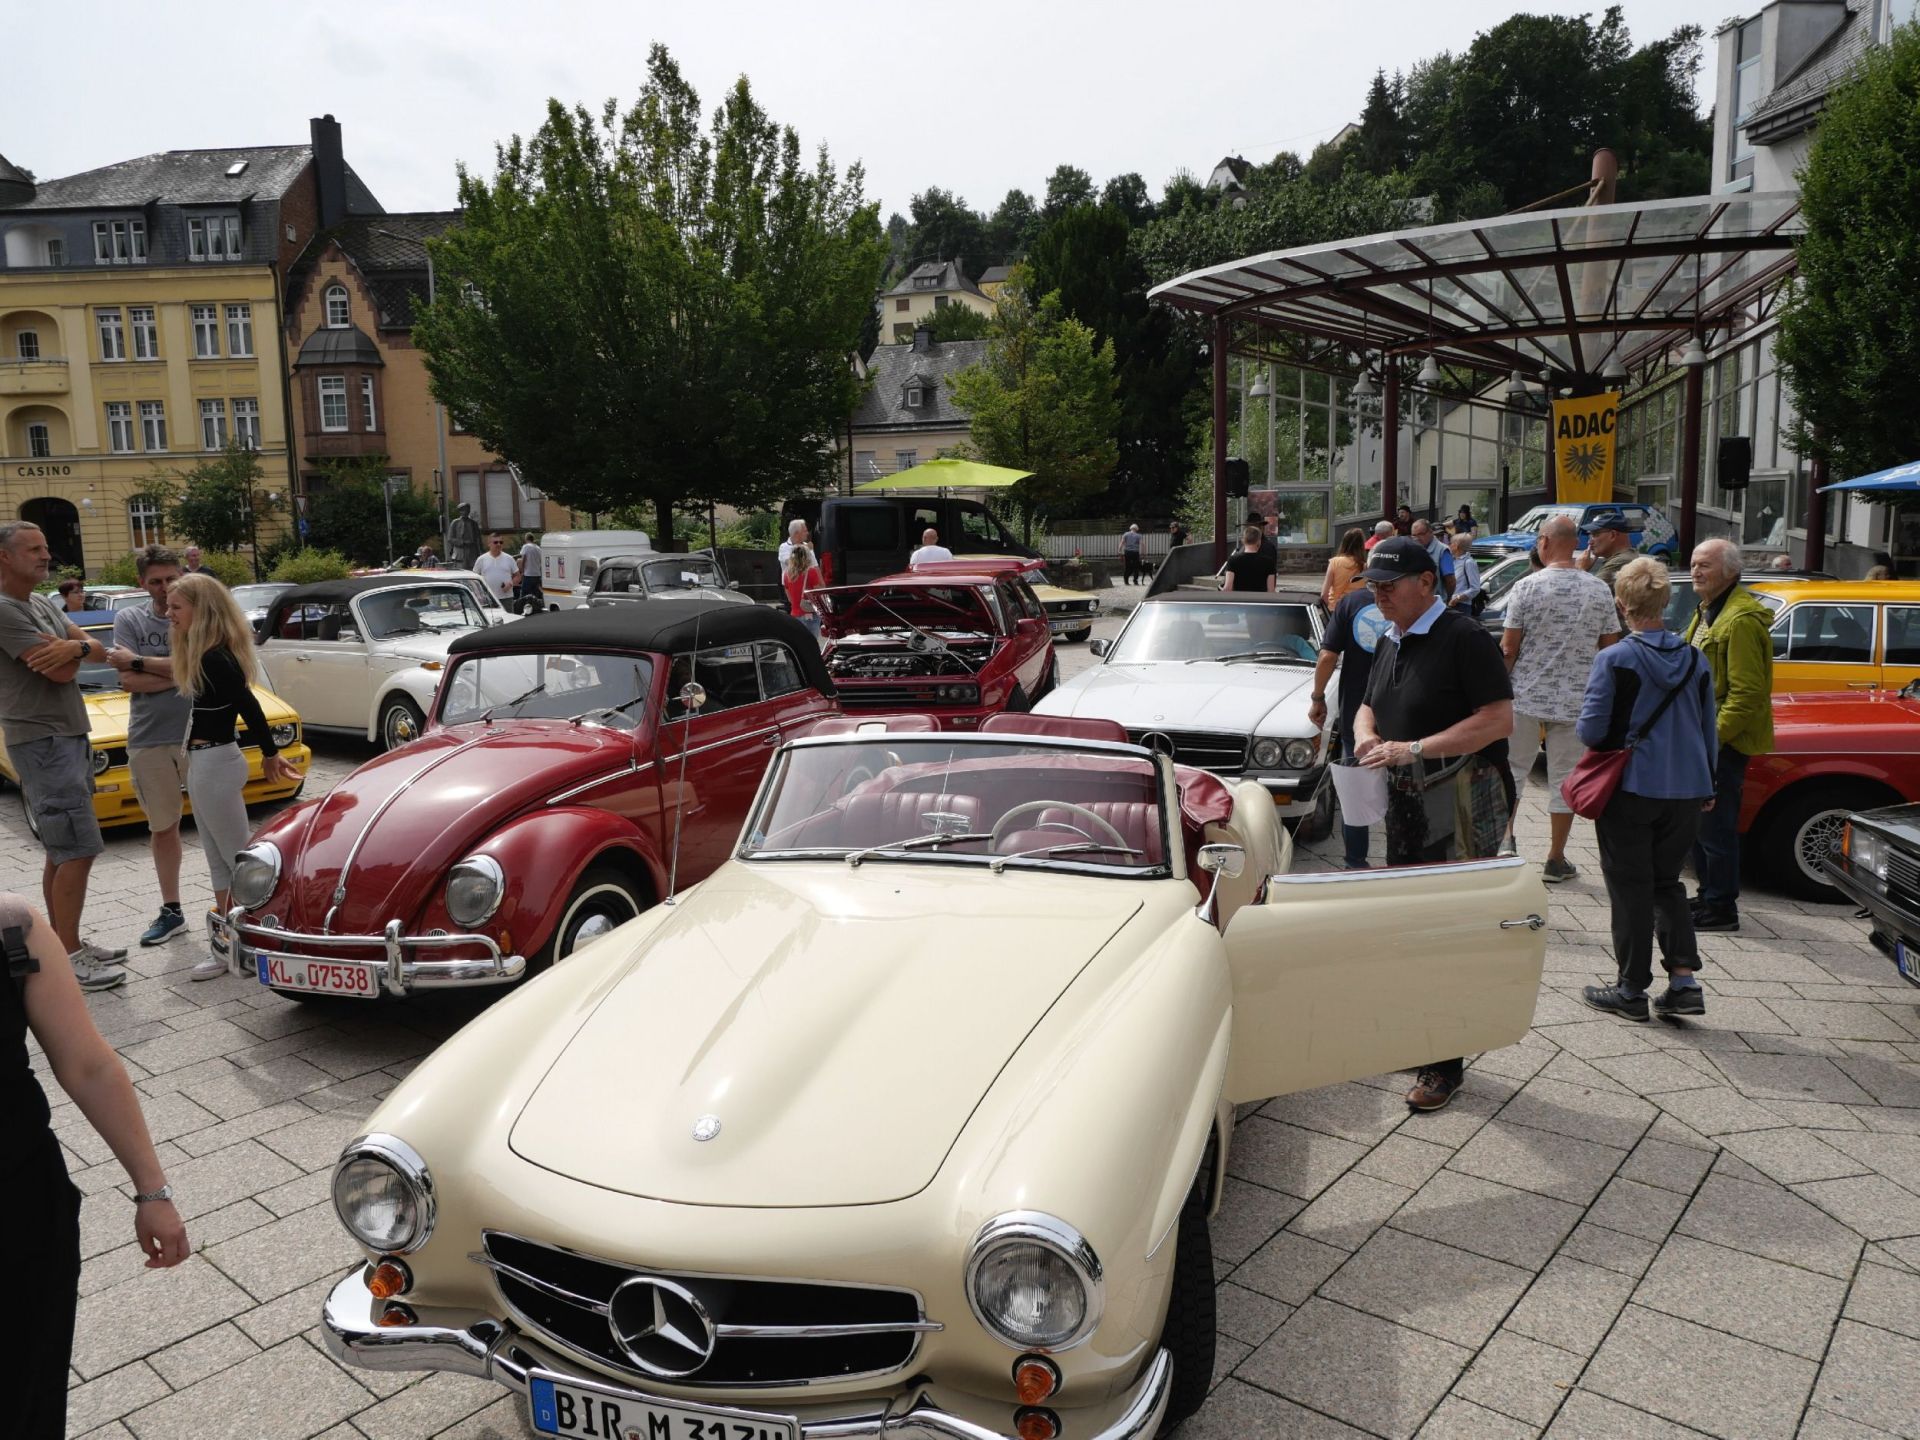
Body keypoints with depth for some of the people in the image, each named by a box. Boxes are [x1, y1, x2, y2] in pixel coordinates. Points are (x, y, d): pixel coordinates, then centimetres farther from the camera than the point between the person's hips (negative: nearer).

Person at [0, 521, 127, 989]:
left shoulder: (44, 605, 14)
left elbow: (101, 650, 8)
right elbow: (60, 672, -20)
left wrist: (74, 646, -16)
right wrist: (77, 651, 3)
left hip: (70, 738, 10)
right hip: (42, 742, -10)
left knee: (61, 852, 14)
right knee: (78, 850, -12)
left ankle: (65, 944, 22)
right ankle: (68, 959, -8)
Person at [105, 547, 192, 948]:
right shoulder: (129, 619, 3)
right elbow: (129, 682, -6)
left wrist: (139, 662, -13)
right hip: (149, 740, 2)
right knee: (162, 828, 13)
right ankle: (171, 911, 24)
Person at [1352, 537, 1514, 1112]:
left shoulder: (1462, 637, -14)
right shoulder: (1390, 642, 13)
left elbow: (1499, 720, -20)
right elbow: (1369, 706, 24)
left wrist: (1412, 750, -23)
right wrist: (1366, 733, 0)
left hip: (1462, 804, -9)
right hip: (1406, 802, 9)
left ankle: (1445, 1063, 5)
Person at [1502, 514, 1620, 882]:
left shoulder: (1528, 587, -10)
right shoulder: (1600, 591, -1)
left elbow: (1508, 648, -10)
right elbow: (1610, 648, 5)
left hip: (1527, 696, -2)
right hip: (1575, 700, 2)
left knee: (1513, 772, 11)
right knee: (1565, 778, 7)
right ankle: (1555, 860, 11)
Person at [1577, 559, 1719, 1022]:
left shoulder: (1614, 660, -14)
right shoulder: (1695, 660, 3)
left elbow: (1591, 730, -14)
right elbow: (1709, 734, 10)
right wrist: (1706, 787, 22)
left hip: (1632, 790, -5)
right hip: (1687, 791, 5)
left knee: (1630, 888, 6)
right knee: (1667, 882, 18)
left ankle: (1632, 989, 12)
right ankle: (1684, 979, 9)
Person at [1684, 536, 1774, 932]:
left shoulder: (1741, 621, -19)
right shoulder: (1708, 611, 14)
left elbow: (1747, 694, -23)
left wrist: (1712, 736, -22)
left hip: (1724, 743, -10)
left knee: (1716, 825, -4)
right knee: (1698, 822, 17)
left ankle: (1721, 909, 5)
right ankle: (1708, 896, 28)